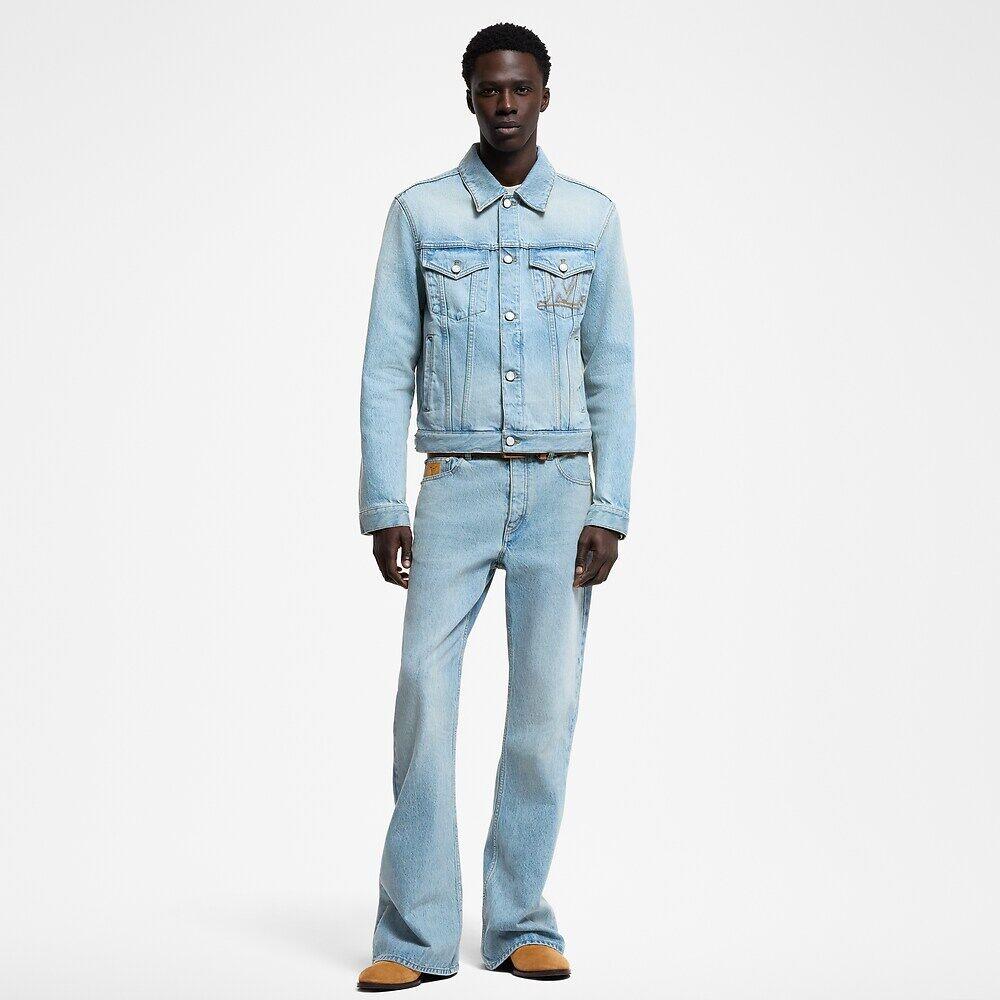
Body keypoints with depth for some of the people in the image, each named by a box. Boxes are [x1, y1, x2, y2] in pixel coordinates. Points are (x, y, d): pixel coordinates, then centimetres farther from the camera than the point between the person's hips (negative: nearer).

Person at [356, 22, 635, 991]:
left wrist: (609, 510, -1)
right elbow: (387, 367, 4)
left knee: (546, 706, 0)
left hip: (560, 487, 1)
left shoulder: (591, 217, 8)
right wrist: (384, 506, -3)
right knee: (423, 690, -10)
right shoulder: (419, 212, 5)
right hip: (455, 483, -1)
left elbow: (612, 373, 7)